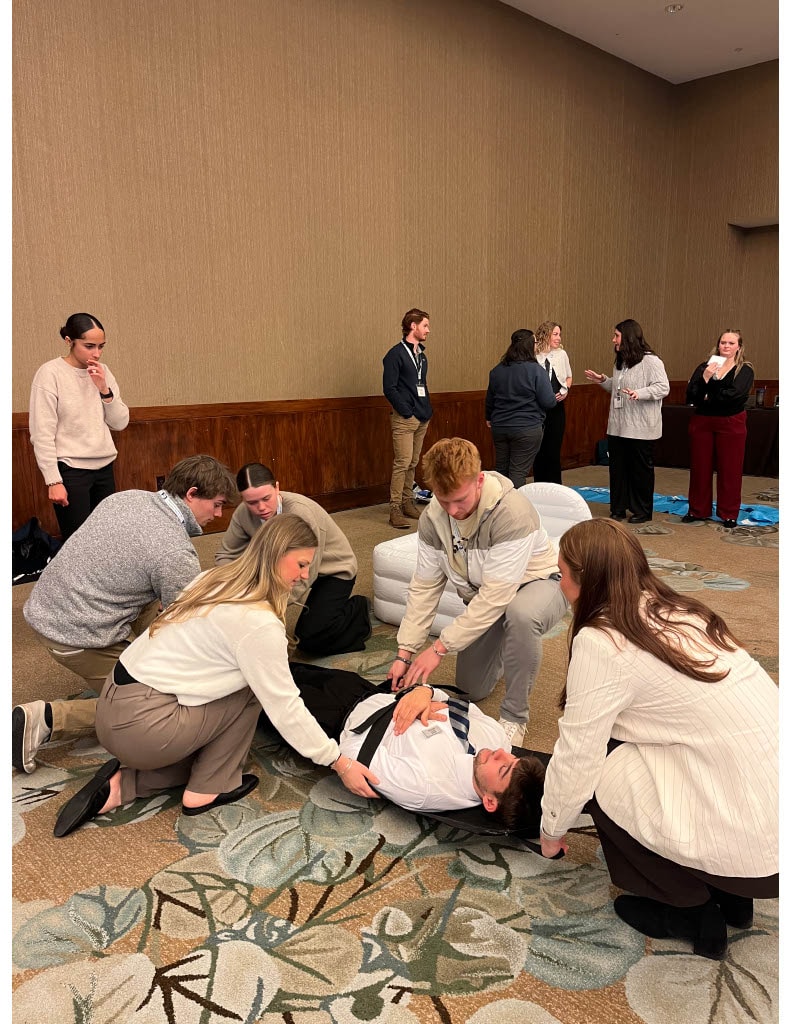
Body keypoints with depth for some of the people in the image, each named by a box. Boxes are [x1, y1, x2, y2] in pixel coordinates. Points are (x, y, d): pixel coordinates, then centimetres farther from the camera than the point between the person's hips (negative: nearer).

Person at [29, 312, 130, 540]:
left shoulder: (103, 372, 7)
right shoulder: (50, 373, -10)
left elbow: (120, 423, 6)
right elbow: (42, 434, -11)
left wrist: (104, 389, -8)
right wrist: (53, 480, -15)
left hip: (104, 468, 5)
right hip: (70, 470, -5)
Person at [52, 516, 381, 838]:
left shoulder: (216, 578, 6)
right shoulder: (259, 624, -19)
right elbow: (285, 707, -15)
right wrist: (339, 762, -6)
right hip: (141, 727, -8)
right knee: (251, 690, 1)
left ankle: (121, 784, 13)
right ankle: (207, 790, 8)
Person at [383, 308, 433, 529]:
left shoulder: (421, 354, 17)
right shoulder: (396, 354, -8)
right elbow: (389, 388, -13)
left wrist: (427, 410, 11)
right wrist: (407, 412, -15)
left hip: (422, 419, 8)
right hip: (404, 419, -8)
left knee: (413, 464, 11)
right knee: (402, 463, -9)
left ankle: (407, 503, 21)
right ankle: (395, 509, -5)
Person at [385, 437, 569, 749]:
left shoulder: (512, 512, -36)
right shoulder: (433, 517, -17)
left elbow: (496, 595, -36)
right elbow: (424, 586, -10)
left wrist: (440, 647, -33)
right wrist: (405, 652, -16)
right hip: (483, 596, 6)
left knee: (520, 614, -41)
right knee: (471, 689, 8)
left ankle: (514, 716, -19)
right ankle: (503, 647, 40)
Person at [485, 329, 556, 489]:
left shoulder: (497, 370, 5)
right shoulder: (535, 370, -13)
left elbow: (490, 399, 16)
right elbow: (548, 402, -14)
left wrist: (489, 418, 34)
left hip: (499, 427, 6)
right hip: (527, 429, -6)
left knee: (501, 469, 16)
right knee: (518, 473, -2)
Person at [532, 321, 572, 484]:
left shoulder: (561, 354, 3)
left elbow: (568, 377, 16)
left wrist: (566, 390, -1)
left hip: (557, 408, 2)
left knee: (554, 449, 4)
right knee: (539, 448, 6)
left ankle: (555, 487, 14)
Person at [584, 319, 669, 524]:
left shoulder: (650, 361, -11)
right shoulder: (620, 361, 16)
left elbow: (663, 387, -17)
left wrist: (639, 393, -29)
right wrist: (603, 380, 13)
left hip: (641, 428, -8)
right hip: (618, 426, 8)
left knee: (641, 469, 4)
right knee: (618, 467, 11)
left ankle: (643, 512, 15)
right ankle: (618, 508, 22)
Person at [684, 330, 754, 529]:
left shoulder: (745, 370, 0)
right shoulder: (704, 367, 6)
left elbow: (734, 394, -16)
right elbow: (691, 394, -5)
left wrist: (708, 397, -7)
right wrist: (705, 378, -20)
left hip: (731, 424, -2)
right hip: (701, 422, 2)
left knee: (730, 470, 2)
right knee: (699, 468, 7)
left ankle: (729, 515, 13)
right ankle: (697, 511, 18)